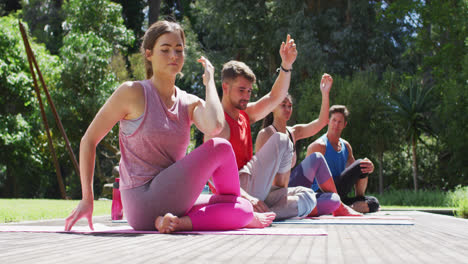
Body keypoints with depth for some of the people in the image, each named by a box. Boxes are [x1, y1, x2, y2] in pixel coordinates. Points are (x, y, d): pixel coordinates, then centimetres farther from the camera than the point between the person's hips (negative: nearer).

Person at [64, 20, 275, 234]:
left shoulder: (190, 104, 9)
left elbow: (214, 126, -16)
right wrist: (87, 200, -5)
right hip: (142, 206, -6)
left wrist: (209, 82, -3)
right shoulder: (133, 93, -4)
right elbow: (89, 140, -1)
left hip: (173, 202, 6)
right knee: (220, 147, -13)